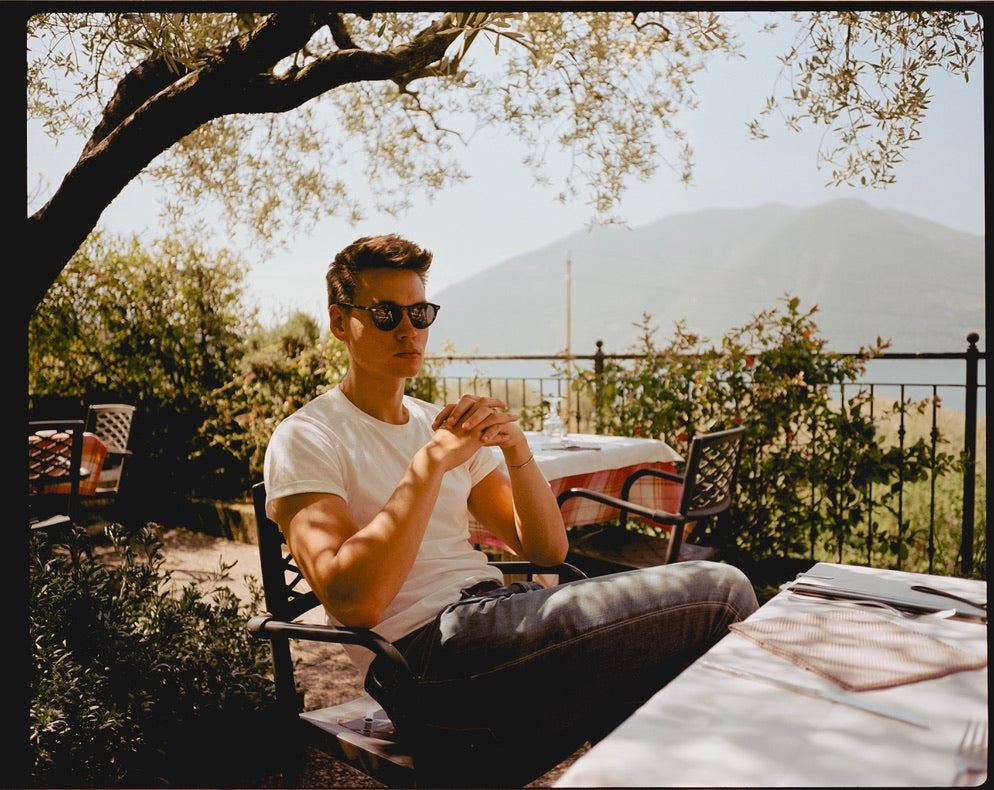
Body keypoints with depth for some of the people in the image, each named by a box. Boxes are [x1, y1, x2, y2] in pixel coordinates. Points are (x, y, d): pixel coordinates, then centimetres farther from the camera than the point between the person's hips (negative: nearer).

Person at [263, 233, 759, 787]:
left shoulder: (443, 425, 18)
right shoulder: (306, 439, -1)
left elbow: (547, 549, 11)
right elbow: (353, 602, -18)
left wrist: (518, 450, -6)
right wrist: (431, 462, -19)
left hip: (501, 620, 7)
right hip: (427, 648, -7)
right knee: (718, 592, -15)